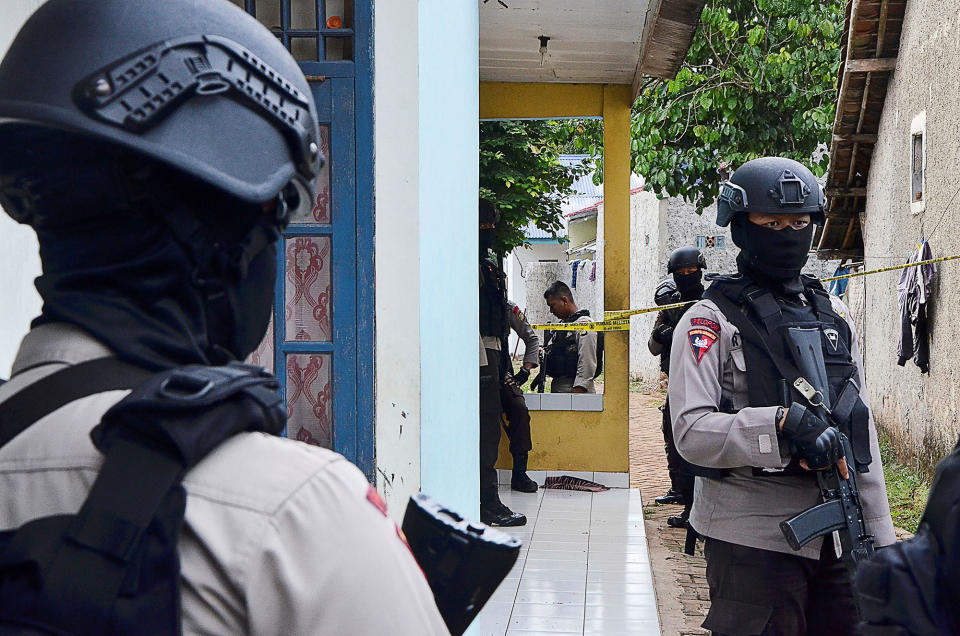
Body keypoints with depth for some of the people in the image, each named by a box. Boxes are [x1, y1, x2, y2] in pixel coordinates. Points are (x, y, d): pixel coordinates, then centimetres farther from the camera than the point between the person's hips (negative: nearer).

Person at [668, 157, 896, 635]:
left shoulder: (833, 314, 15)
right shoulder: (710, 321, -4)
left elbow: (862, 428, 17)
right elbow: (691, 432, -15)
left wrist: (881, 538, 13)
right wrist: (782, 423, -28)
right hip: (752, 541, -5)